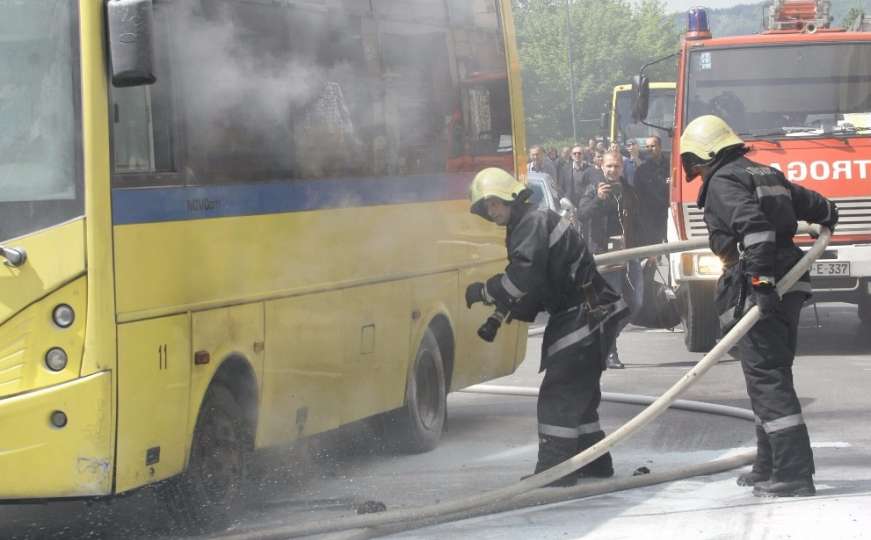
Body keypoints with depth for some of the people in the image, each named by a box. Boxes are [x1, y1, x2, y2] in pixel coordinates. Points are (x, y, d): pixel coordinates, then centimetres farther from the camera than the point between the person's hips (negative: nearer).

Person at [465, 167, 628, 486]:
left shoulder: (535, 223, -15)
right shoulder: (523, 229, 18)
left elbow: (524, 277, -28)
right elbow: (533, 289, 21)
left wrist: (485, 292, -17)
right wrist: (500, 313, 11)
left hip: (585, 315, -11)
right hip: (576, 317, 11)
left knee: (559, 393, -10)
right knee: (578, 393, 19)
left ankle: (555, 469, -11)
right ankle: (594, 463, 29)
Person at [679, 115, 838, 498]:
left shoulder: (722, 182, -7)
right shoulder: (767, 175, 19)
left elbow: (754, 226, -24)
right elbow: (823, 209, 27)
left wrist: (761, 279, -28)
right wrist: (822, 227, 50)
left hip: (758, 293, -9)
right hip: (789, 288, 9)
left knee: (767, 381, -10)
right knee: (773, 377, 18)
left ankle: (793, 478, -16)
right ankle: (769, 468, 27)